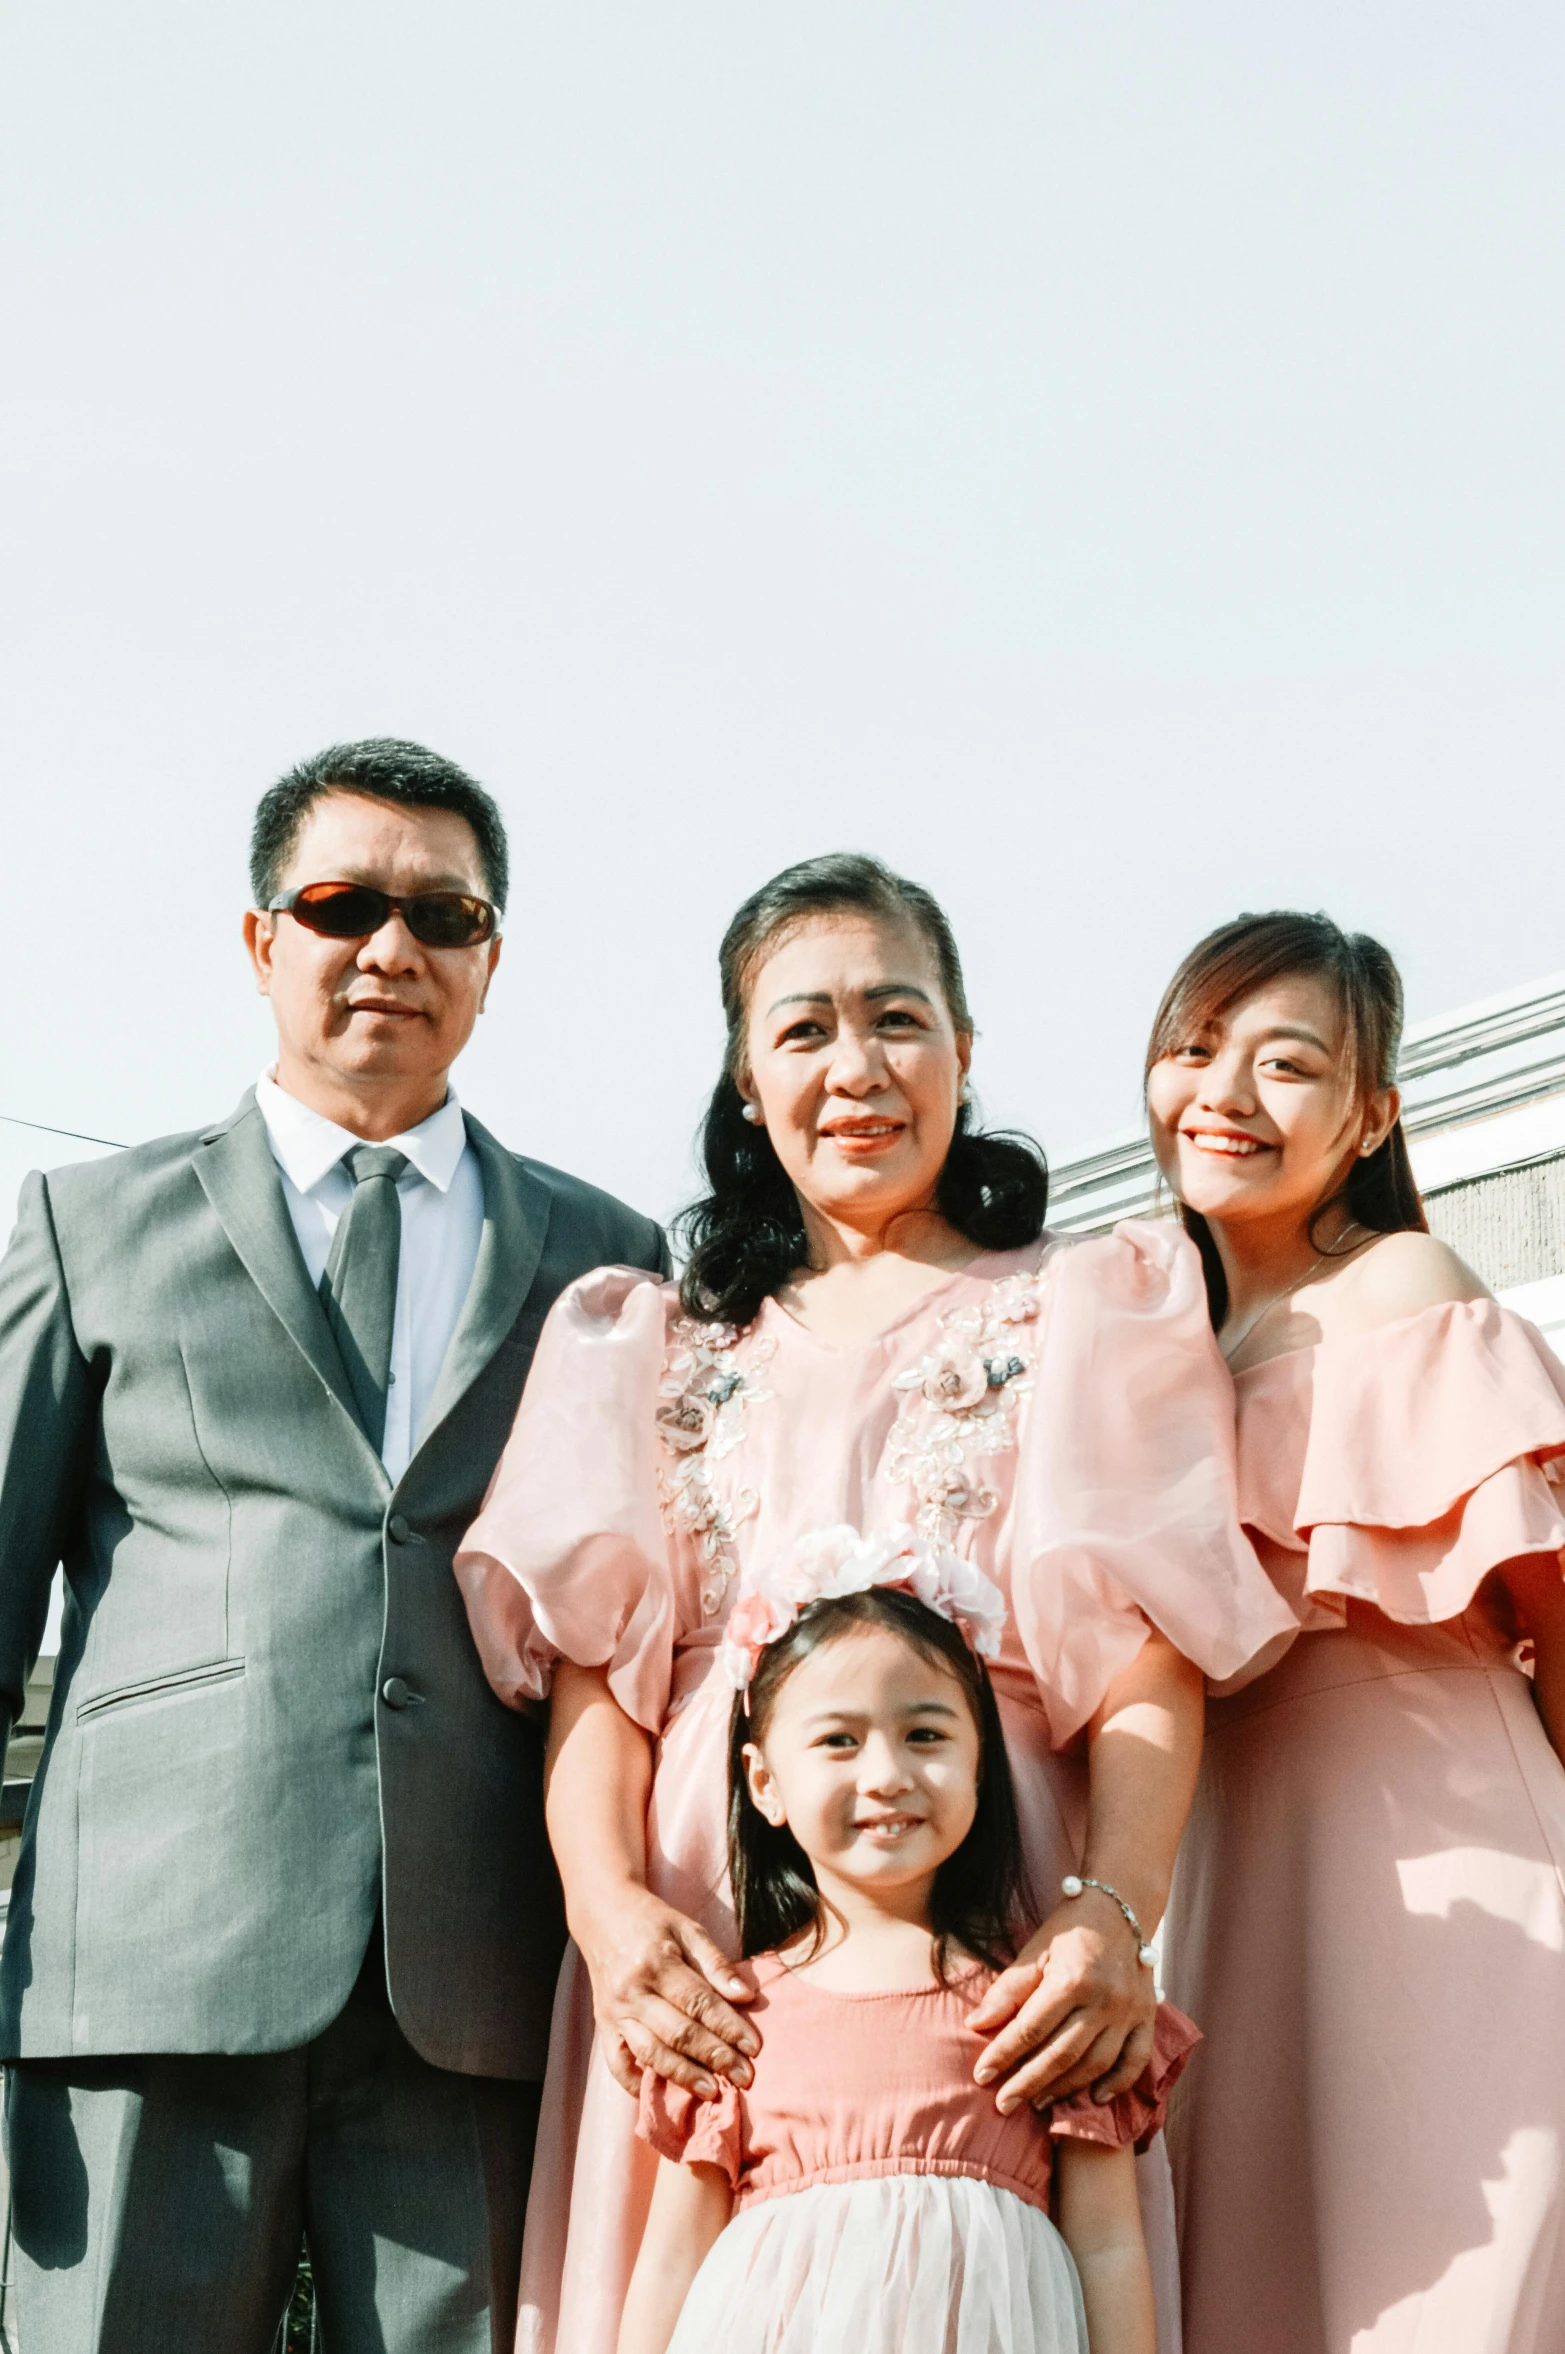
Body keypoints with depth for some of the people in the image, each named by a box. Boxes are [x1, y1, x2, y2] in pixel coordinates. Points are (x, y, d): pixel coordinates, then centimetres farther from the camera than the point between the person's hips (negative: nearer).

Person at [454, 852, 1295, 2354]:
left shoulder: (1083, 1311, 10)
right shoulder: (661, 1341, 16)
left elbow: (1152, 1664, -1)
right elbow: (592, 1651, 5)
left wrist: (1116, 1915, -18)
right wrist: (604, 1898, -13)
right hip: (695, 1938, 2)